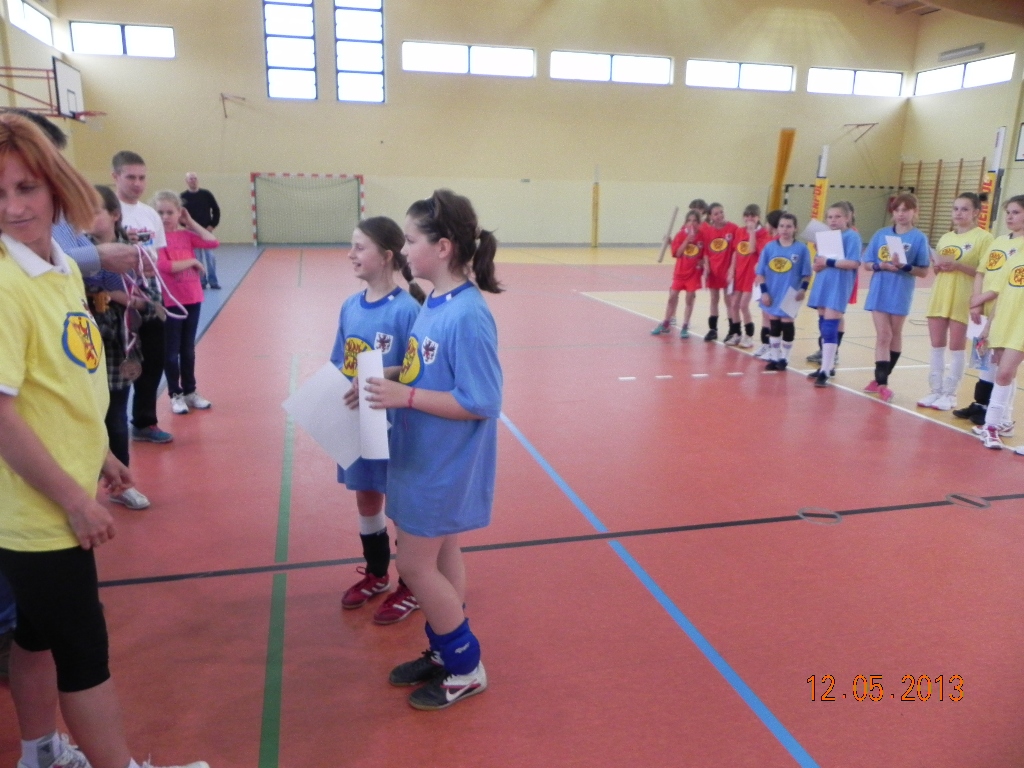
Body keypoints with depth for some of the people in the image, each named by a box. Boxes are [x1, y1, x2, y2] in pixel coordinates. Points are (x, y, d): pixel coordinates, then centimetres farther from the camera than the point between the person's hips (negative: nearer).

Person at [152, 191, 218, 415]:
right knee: (171, 351, 7)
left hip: (193, 299, 5)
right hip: (170, 301, -5)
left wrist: (191, 223, -1)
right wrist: (193, 261, -12)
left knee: (188, 349, 15)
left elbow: (213, 243, -6)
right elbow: (165, 266, -21)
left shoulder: (186, 234, 6)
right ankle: (176, 395, 18)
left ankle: (190, 391, 27)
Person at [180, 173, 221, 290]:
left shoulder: (206, 194, -1)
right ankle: (201, 281, 15)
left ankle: (213, 281, 11)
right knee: (196, 258, 6)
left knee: (210, 256, 0)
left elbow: (216, 210, 4)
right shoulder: (183, 197, -3)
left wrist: (212, 225, -4)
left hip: (206, 230, 0)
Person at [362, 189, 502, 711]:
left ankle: (465, 667, 23)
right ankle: (443, 653, 37)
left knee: (416, 565, 4)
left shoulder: (467, 315, -24)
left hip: (445, 466, -8)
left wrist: (405, 397, -24)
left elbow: (480, 402, -25)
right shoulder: (434, 303, 3)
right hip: (425, 458, 8)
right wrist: (388, 381, -3)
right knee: (440, 559, 19)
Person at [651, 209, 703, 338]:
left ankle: (685, 327, 12)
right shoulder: (681, 234, -5)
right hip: (680, 271, 1)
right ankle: (665, 324, 21)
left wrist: (703, 262, -14)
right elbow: (677, 253, -15)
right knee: (672, 297, 7)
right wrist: (687, 240, -23)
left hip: (694, 272, -1)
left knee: (690, 299, 2)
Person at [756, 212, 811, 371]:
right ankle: (774, 357, 23)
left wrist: (803, 289, -15)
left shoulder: (801, 249, -5)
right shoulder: (769, 247, -1)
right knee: (774, 325, 12)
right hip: (772, 294, 2)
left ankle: (784, 358, 19)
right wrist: (764, 291, -5)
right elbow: (760, 272, 1)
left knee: (787, 325, 5)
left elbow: (807, 274, -2)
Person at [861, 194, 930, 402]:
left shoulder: (919, 238, -4)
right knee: (883, 336, -1)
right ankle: (881, 381, -1)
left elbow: (923, 272, -4)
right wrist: (881, 265, -15)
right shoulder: (881, 234, 4)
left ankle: (881, 379, 22)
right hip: (879, 292, 1)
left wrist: (904, 266, -21)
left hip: (900, 295, -1)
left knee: (895, 336, 11)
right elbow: (867, 264, 4)